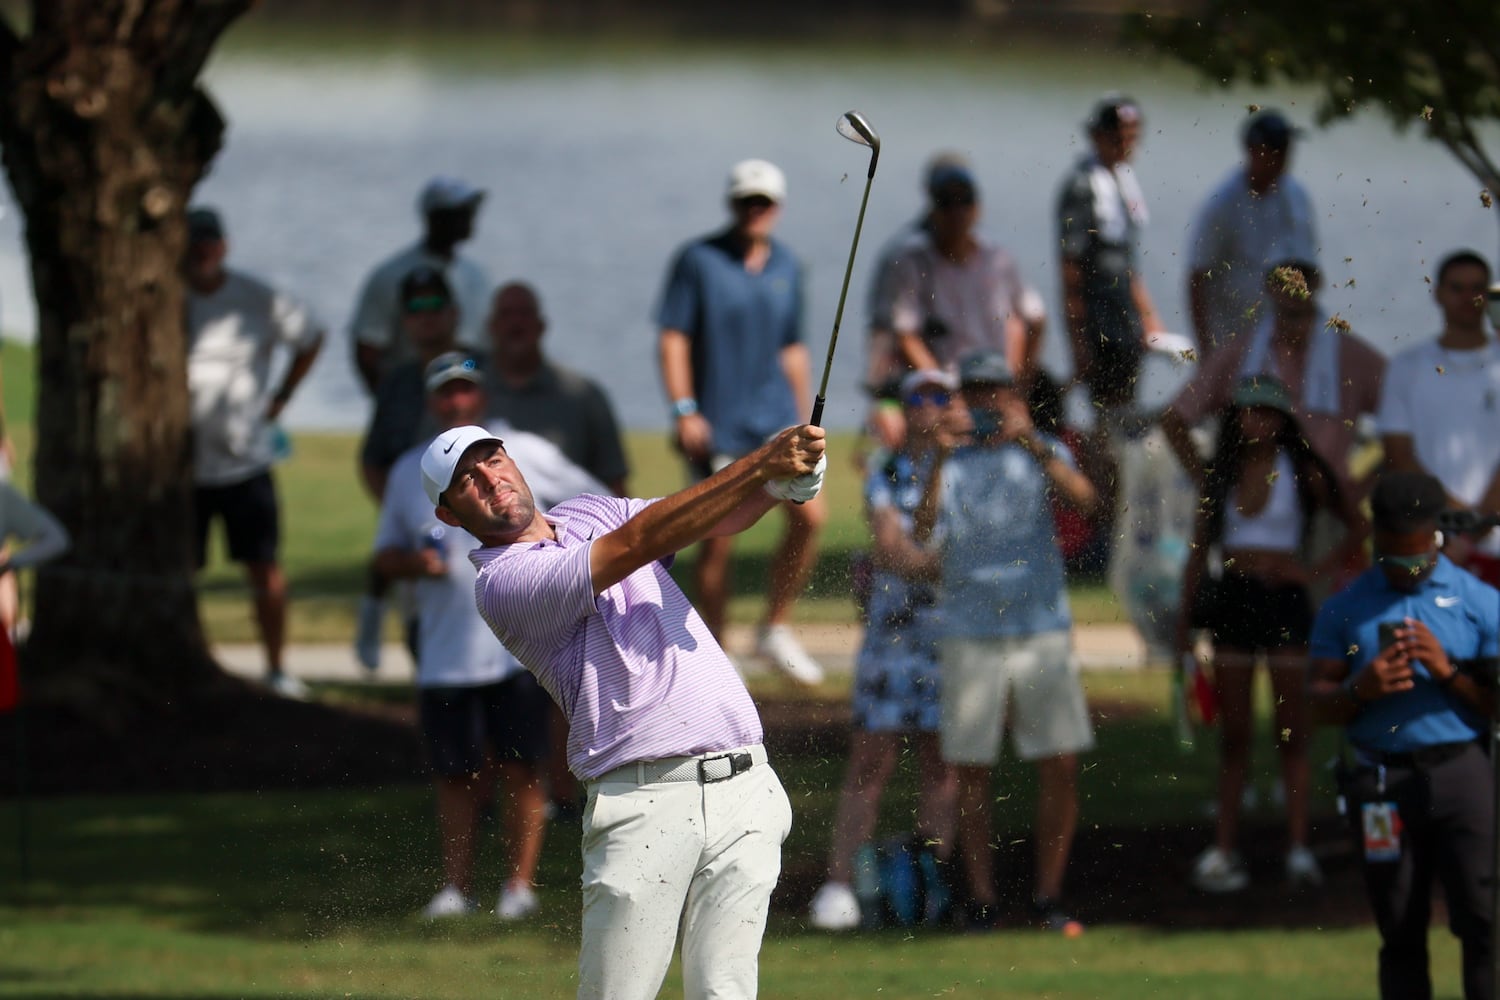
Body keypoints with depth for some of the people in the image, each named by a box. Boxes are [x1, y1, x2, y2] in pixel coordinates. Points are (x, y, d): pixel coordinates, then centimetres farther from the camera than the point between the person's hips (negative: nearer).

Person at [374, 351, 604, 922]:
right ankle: (456, 885, 9)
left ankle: (521, 883, 2)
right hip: (445, 654, 2)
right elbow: (384, 557, 17)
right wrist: (413, 563, -5)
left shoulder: (525, 455, 3)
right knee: (455, 773, 2)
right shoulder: (409, 472, 11)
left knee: (520, 768, -4)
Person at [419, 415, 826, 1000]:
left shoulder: (591, 514, 20)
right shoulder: (501, 582, -4)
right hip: (645, 804, -5)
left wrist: (779, 479, -15)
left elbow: (724, 514, 9)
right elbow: (637, 543, -13)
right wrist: (759, 467, -18)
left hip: (744, 789, 5)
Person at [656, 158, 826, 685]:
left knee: (811, 515, -10)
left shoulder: (786, 265, 11)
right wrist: (684, 410, -15)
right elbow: (673, 337, -7)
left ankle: (776, 628, 6)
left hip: (776, 414, 4)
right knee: (719, 539, -2)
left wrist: (804, 414, 18)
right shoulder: (698, 260, -4)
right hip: (718, 424, -4)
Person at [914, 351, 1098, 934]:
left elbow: (1083, 498, -14)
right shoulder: (950, 465, 7)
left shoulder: (1040, 454, 8)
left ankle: (1048, 898, 6)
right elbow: (923, 538, -9)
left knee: (1060, 766, -3)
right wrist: (937, 465, -21)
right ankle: (980, 902, 5)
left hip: (1041, 628, 1)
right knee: (971, 771, -1)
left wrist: (1032, 442, -28)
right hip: (969, 634, -1)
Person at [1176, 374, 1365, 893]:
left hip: (1284, 600, -3)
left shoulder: (1302, 472, 0)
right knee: (1233, 734, 3)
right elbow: (1199, 551, 11)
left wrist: (1320, 570, -7)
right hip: (1231, 598, 3)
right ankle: (1224, 848, 2)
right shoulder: (1221, 475, 8)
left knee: (1291, 731, -2)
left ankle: (1298, 848, -3)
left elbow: (1357, 527, 4)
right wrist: (1184, 621, 7)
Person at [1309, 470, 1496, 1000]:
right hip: (1382, 783, 2)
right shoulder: (1344, 609, 11)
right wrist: (1360, 688, -13)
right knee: (1401, 935, 4)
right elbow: (1321, 705, 8)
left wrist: (1447, 673, -12)